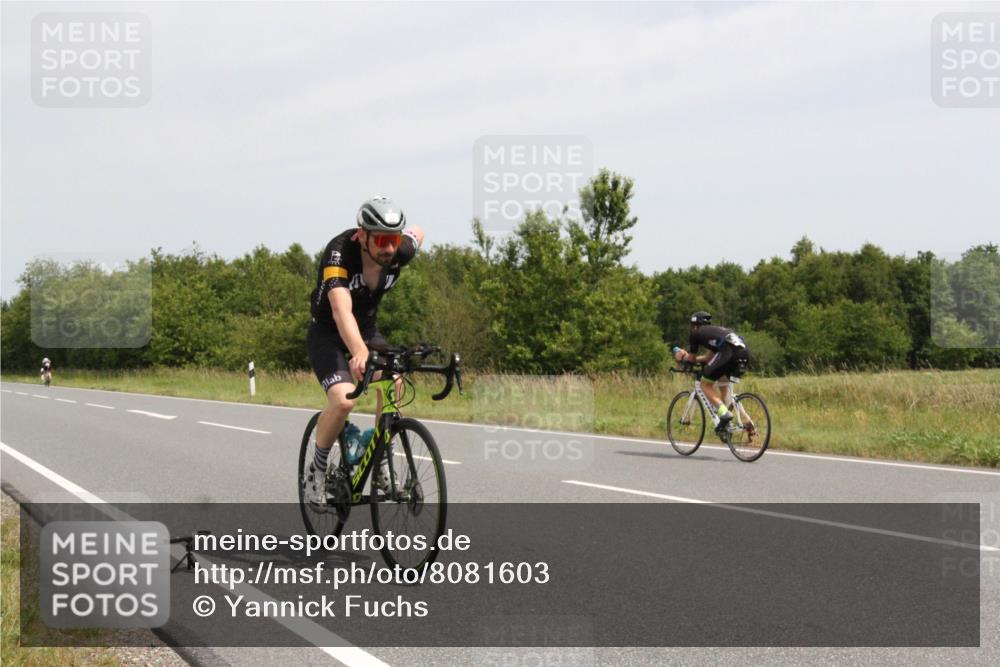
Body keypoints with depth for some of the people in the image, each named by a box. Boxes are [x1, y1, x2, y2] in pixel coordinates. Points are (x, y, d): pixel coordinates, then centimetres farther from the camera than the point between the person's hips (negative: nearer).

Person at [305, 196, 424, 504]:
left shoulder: (400, 252, -19)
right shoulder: (339, 252, -33)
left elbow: (418, 232, 8)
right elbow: (341, 309, -49)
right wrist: (359, 353, -66)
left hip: (366, 328, 5)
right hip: (327, 332, -4)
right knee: (343, 400, -26)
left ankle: (381, 463, -5)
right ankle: (316, 470, -2)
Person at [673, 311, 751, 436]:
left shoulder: (696, 333, 21)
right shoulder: (716, 330, 39)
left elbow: (692, 358, 29)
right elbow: (709, 357, 43)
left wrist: (683, 357, 50)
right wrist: (687, 357, 54)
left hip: (728, 351, -7)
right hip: (745, 352, 7)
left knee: (705, 384, 8)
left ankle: (724, 413, -11)